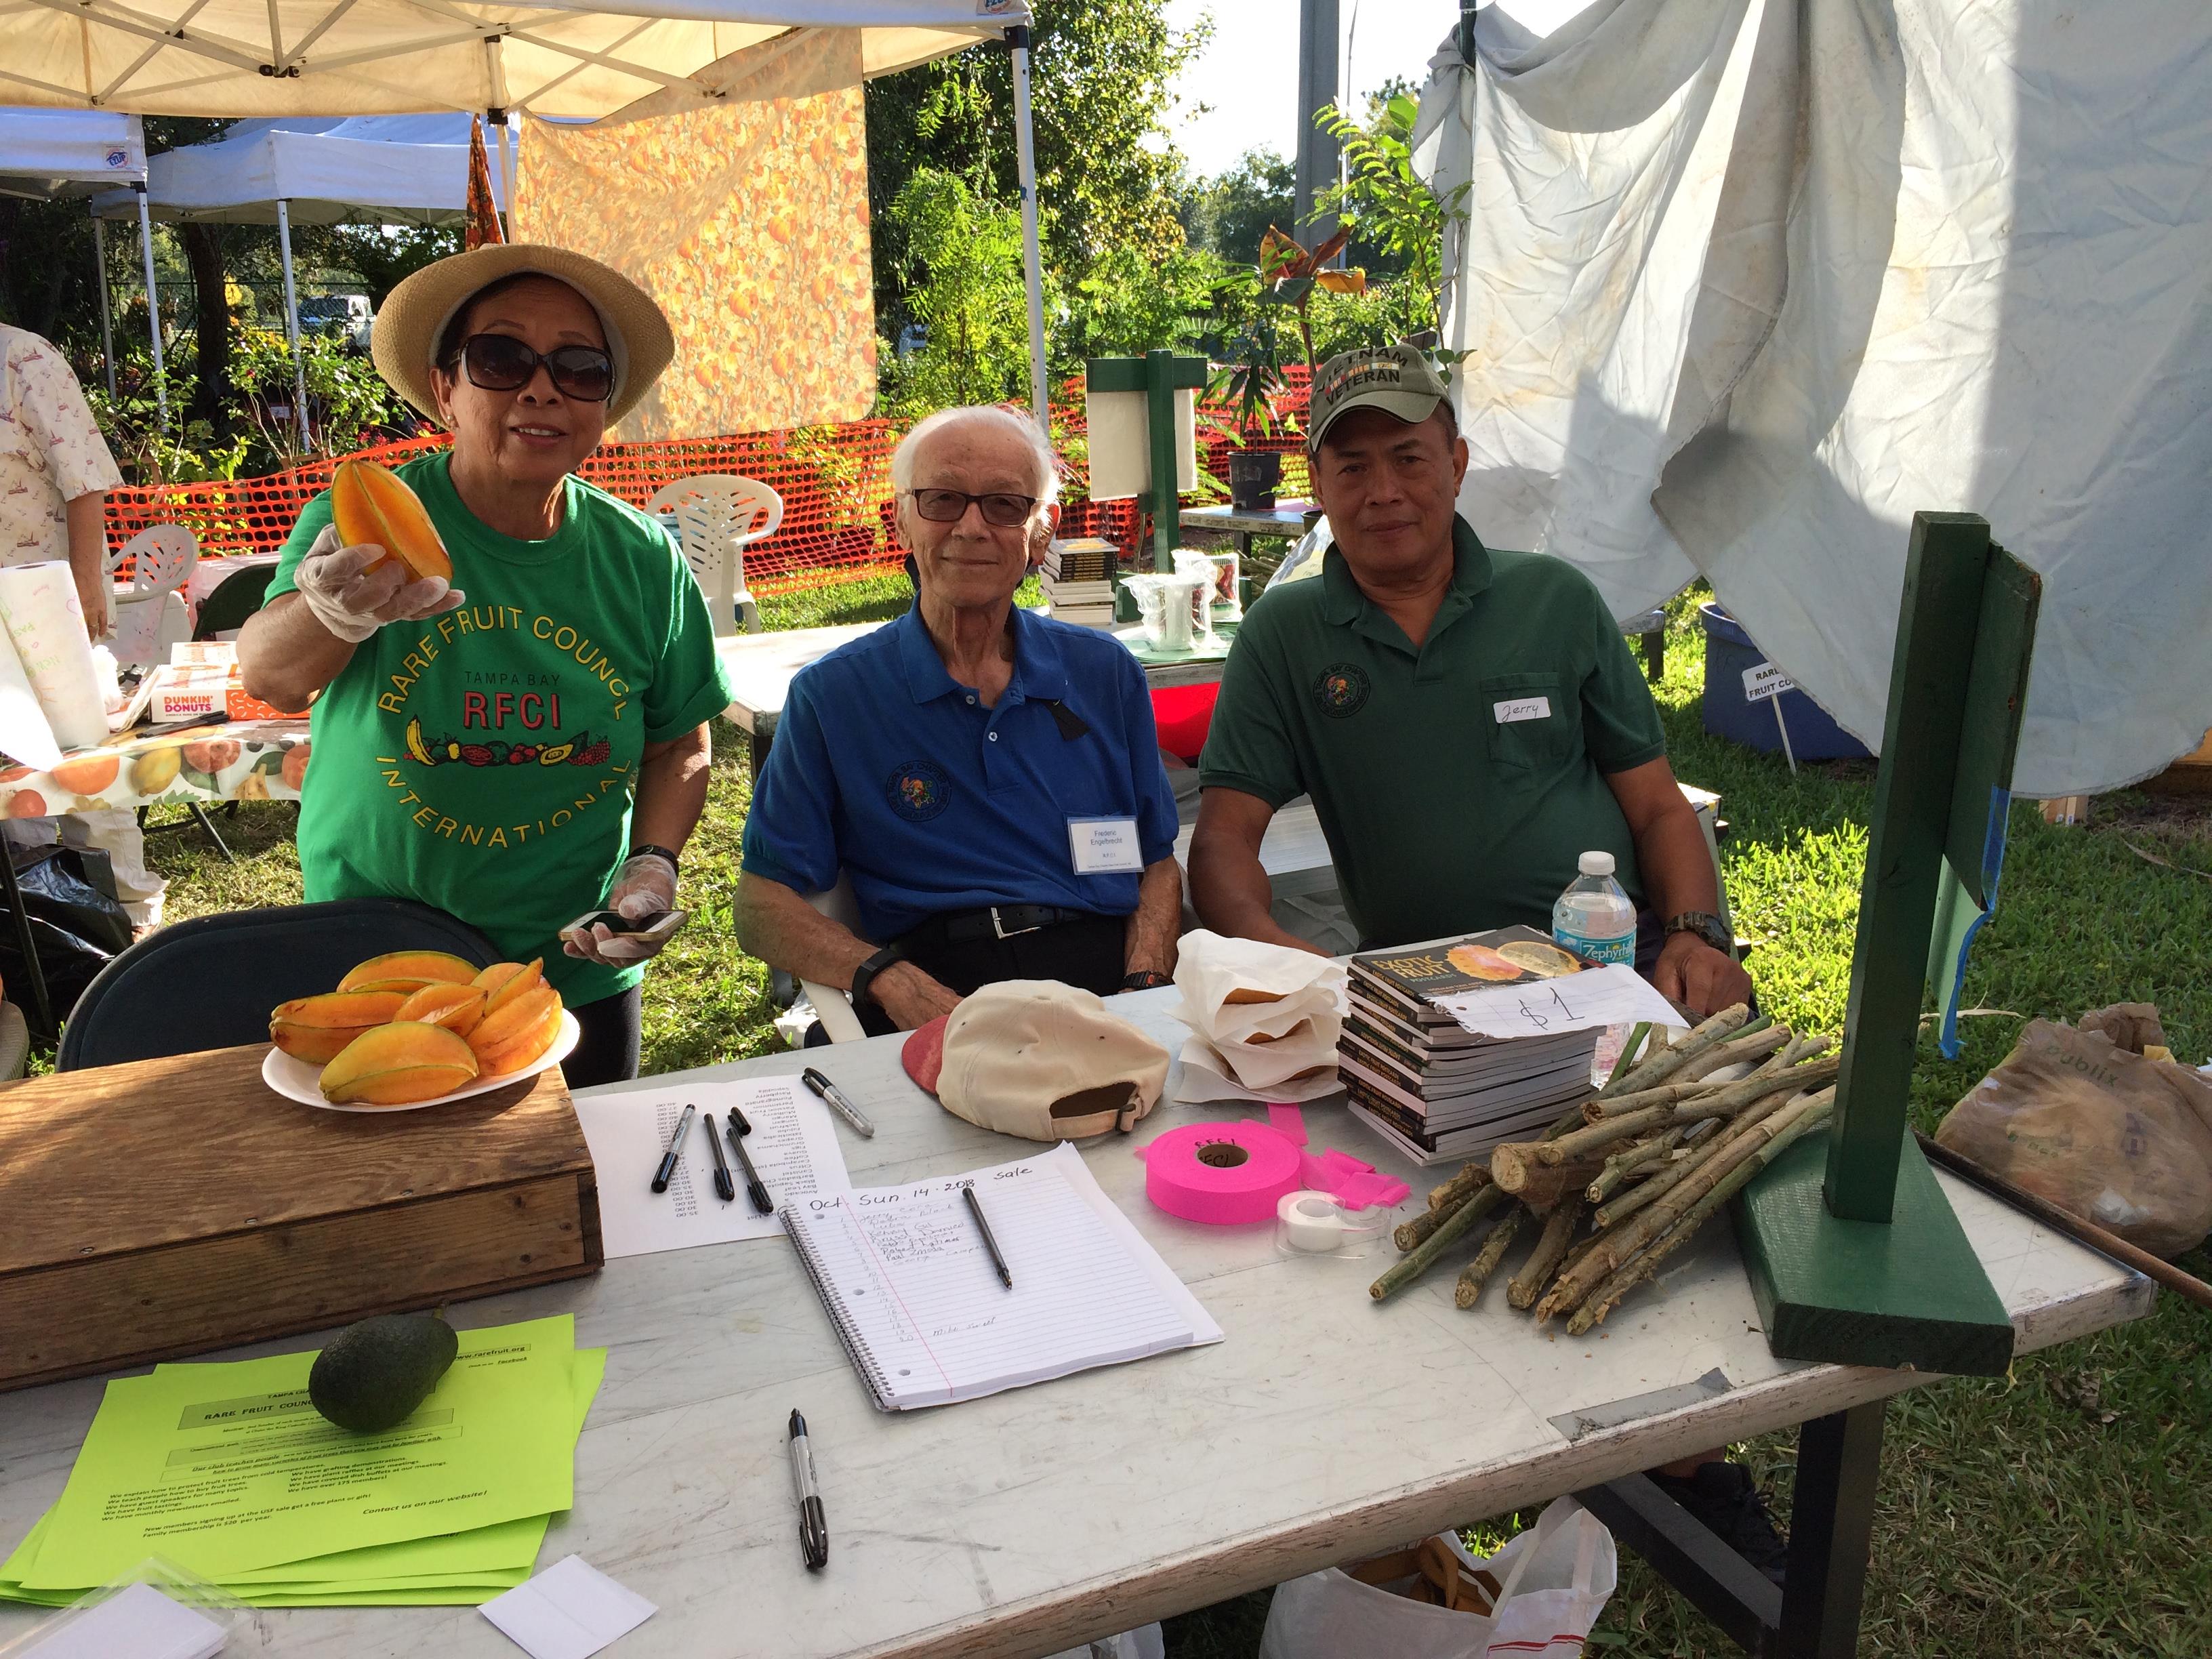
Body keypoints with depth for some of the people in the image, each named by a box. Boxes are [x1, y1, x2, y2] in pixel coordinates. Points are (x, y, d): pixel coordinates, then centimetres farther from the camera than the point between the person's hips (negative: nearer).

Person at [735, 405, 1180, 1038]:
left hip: (1110, 971, 3)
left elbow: (1157, 864, 18)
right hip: (938, 996, -2)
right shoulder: (831, 695, 7)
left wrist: (1145, 984, -3)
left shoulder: (1105, 672, 16)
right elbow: (762, 907, 4)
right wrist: (887, 979, -14)